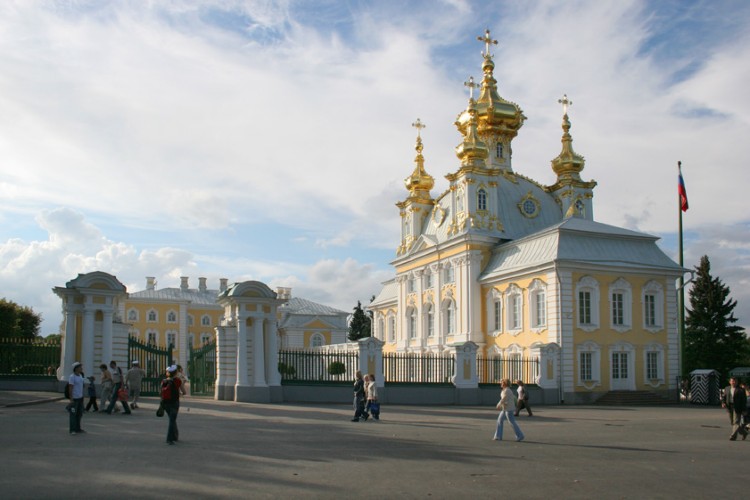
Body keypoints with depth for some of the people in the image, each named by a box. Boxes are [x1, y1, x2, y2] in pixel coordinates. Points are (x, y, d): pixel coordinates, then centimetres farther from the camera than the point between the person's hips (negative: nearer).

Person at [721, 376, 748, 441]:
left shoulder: (740, 390, -5)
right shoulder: (727, 388, 10)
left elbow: (744, 400, -5)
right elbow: (724, 397, 12)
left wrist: (743, 410, -9)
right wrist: (723, 403, -8)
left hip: (737, 408, -5)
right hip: (730, 408, 5)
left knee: (736, 422, -7)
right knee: (733, 423, 11)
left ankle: (733, 436, -6)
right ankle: (744, 432, 30)